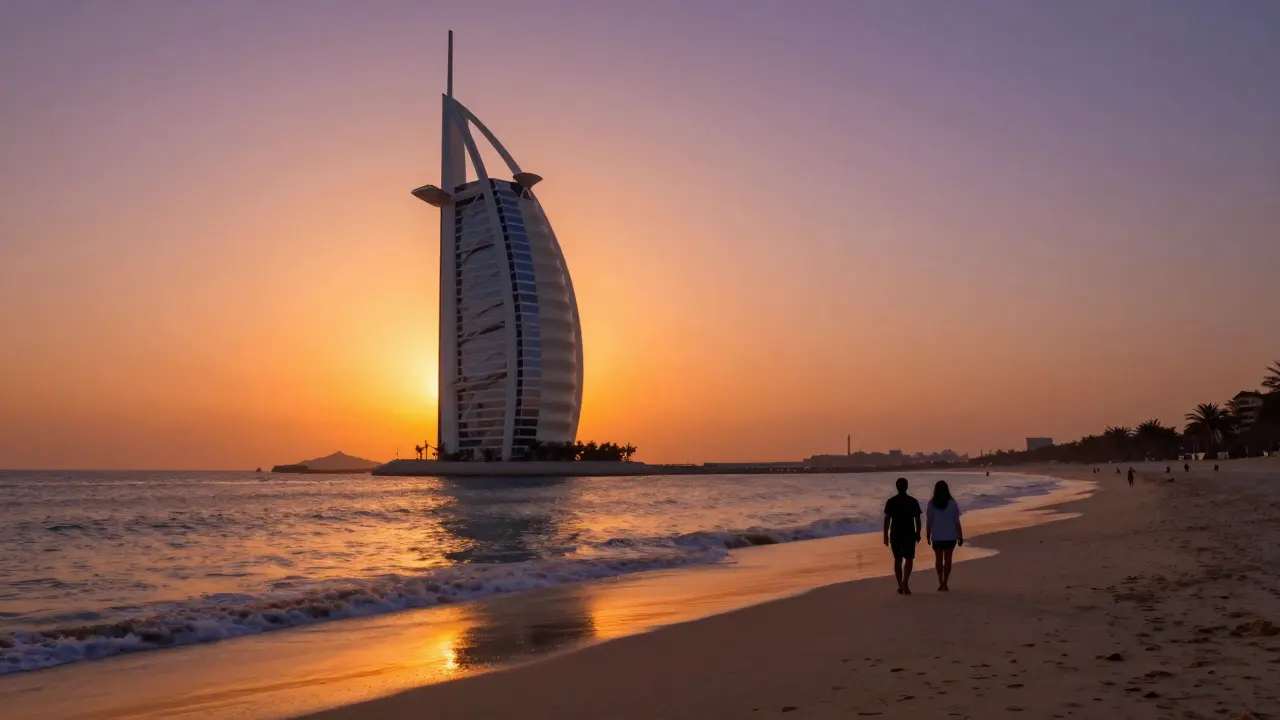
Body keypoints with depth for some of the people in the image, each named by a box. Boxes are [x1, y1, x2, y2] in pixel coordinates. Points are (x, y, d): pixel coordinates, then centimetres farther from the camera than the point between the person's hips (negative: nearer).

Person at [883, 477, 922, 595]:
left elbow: (887, 520, -5)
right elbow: (917, 519, -2)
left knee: (898, 559, 12)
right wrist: (918, 534, 9)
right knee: (909, 559, 9)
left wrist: (885, 536, 1)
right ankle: (905, 582, -12)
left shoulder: (891, 501, -4)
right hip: (909, 534, -1)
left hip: (895, 534, 1)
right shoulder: (913, 501, -3)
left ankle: (900, 586, 14)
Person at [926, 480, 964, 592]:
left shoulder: (931, 503, -6)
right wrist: (960, 536, 2)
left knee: (938, 559, 14)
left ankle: (941, 583, 12)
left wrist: (928, 536, 5)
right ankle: (944, 584, 6)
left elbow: (929, 521, -5)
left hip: (936, 536, 0)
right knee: (947, 559, 8)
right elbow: (957, 522, -5)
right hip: (950, 535, 0)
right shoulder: (952, 503, -7)